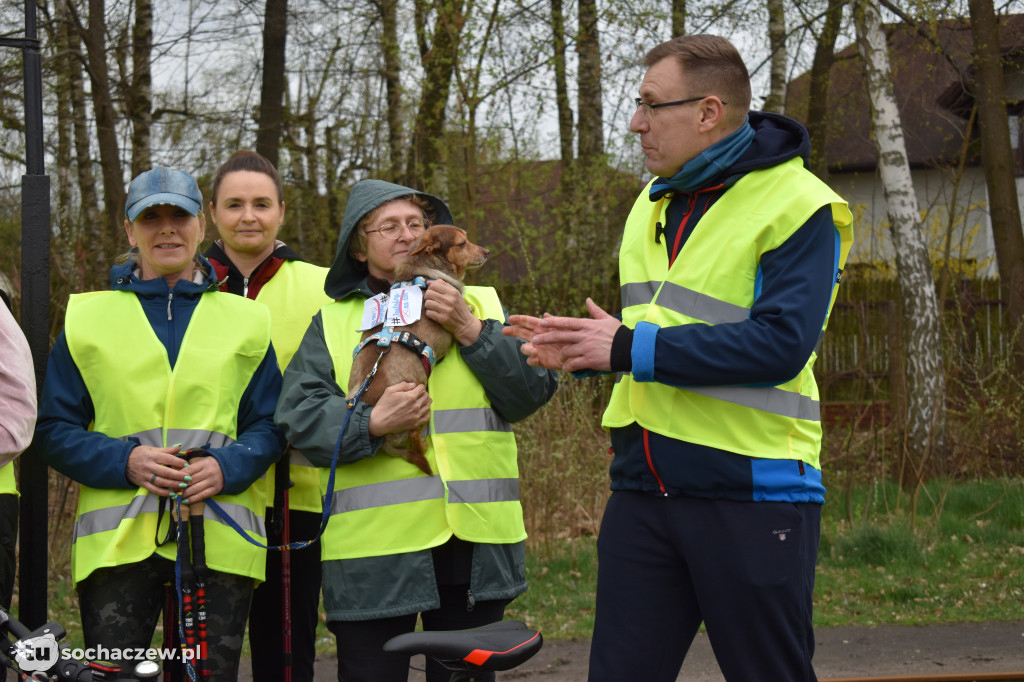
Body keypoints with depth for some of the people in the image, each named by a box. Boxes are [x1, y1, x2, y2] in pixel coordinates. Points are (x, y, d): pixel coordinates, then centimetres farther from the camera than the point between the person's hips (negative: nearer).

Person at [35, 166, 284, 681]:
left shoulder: (244, 319, 14)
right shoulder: (88, 317, 11)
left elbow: (270, 424, 12)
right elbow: (54, 430, 8)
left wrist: (226, 467, -9)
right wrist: (125, 461, -10)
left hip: (219, 538, 1)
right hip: (117, 539, -1)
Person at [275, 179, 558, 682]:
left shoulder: (481, 305, 17)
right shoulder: (333, 322, 12)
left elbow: (533, 391, 4)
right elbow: (300, 414, -2)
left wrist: (471, 332, -8)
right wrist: (372, 424, -18)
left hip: (474, 542, 2)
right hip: (372, 546, -1)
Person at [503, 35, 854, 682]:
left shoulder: (797, 205, -11)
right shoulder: (654, 203, 16)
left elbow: (779, 343, -23)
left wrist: (630, 349, -20)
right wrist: (579, 347, 3)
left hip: (751, 492, -7)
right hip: (644, 487, 7)